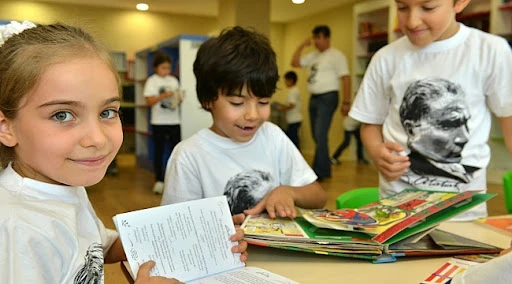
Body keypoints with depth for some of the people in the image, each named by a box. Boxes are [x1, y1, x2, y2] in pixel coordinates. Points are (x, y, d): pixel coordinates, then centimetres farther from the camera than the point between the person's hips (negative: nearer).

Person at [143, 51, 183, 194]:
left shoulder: (173, 80, 12)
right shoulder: (152, 81, -1)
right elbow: (149, 101, -9)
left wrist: (179, 99, -7)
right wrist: (163, 95, -21)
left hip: (174, 120, 4)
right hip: (159, 122, -4)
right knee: (159, 151, 2)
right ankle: (159, 181, 9)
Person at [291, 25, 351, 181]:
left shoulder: (336, 55, -7)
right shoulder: (314, 55, 16)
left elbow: (346, 78, -12)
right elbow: (294, 63, 16)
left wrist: (346, 102, -17)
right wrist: (302, 46, 6)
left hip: (327, 98, -8)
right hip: (314, 98, 8)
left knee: (320, 135, -14)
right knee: (317, 136, 11)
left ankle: (318, 172, -11)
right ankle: (325, 170, 20)